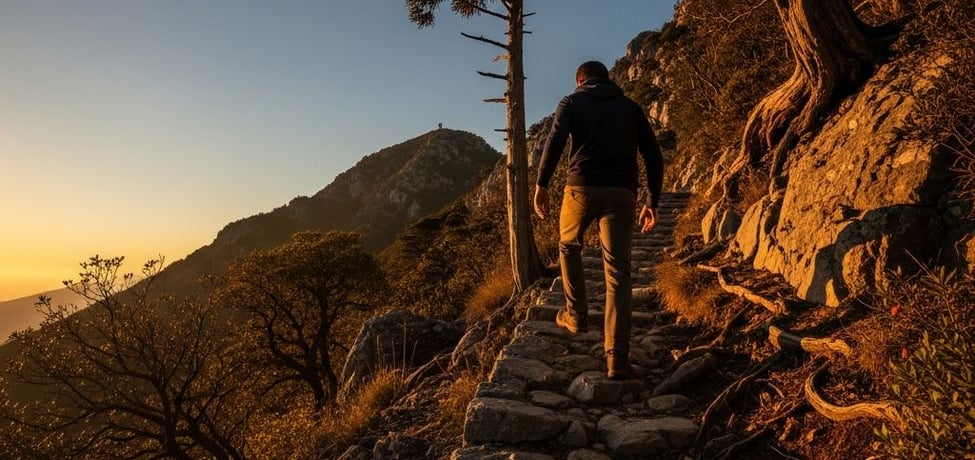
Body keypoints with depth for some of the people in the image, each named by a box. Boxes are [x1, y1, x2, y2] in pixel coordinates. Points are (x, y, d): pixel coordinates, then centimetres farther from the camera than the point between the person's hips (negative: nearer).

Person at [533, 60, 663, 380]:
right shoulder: (631, 107, 22)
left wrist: (541, 185, -8)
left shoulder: (572, 102, 14)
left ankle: (576, 316, 31)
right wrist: (652, 202, 18)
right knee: (618, 275, -1)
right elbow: (653, 156, 15)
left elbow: (555, 139, -6)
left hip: (582, 187, -1)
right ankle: (617, 360, -8)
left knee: (569, 247, 28)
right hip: (621, 193, 2)